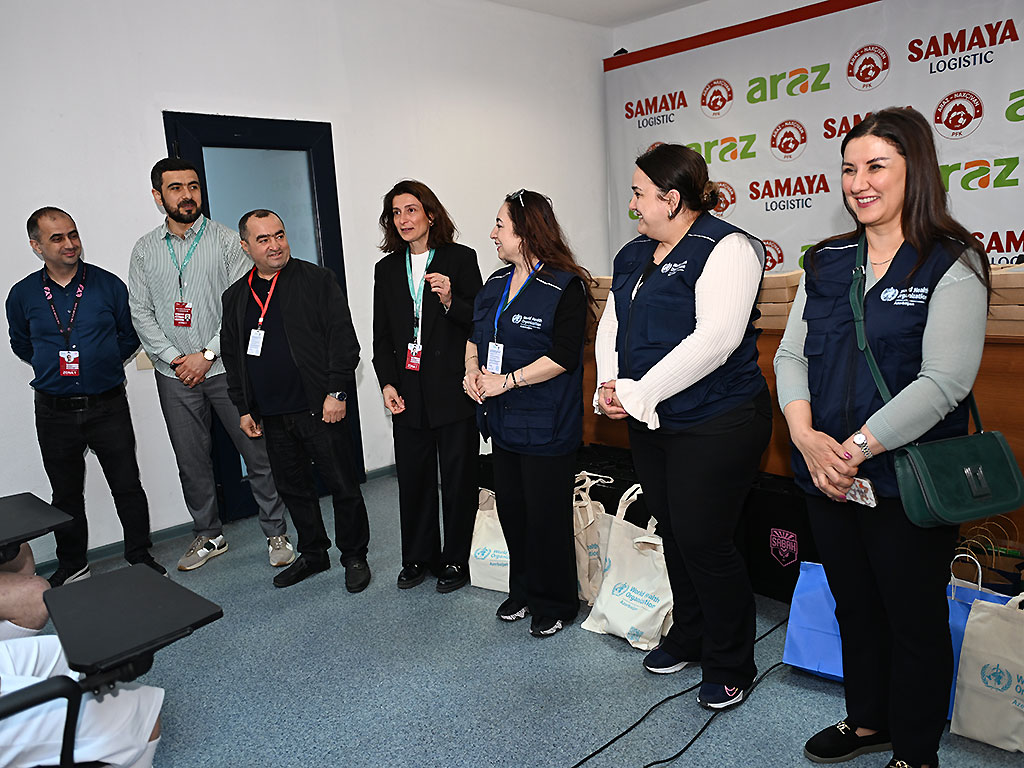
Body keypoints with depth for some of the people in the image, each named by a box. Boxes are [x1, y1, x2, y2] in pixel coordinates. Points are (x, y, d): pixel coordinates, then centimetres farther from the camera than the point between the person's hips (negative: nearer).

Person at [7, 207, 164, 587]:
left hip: (108, 406, -1)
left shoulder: (109, 284, -3)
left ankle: (140, 555, 22)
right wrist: (53, 367, 10)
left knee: (127, 485, 4)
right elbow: (21, 344, 17)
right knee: (66, 493, 13)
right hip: (54, 412, 2)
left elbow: (130, 335, 7)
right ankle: (72, 565, 30)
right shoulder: (23, 294, 1)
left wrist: (104, 365, 4)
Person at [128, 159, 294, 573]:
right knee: (192, 462, 12)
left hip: (226, 367, -3)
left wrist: (207, 355, -13)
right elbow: (140, 312, 5)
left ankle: (276, 533, 16)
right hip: (174, 375, 3)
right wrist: (173, 358, -7)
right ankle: (208, 535, 29)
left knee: (258, 453, 1)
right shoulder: (145, 249, 7)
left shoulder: (225, 240, -2)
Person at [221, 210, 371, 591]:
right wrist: (244, 409, 12)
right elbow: (232, 356, 17)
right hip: (272, 415, 5)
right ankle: (313, 553, 32)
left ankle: (354, 556, 20)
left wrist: (336, 392, -14)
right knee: (293, 487, 15)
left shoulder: (318, 280, -2)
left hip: (319, 409, -5)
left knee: (343, 485, 2)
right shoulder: (235, 297, 12)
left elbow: (343, 338, -7)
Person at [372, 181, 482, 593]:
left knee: (458, 479, 6)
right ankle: (418, 558, 28)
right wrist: (387, 383, 1)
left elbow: (479, 320, -2)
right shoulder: (387, 269, 12)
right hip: (408, 394, 4)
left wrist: (450, 301, -20)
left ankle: (456, 560, 22)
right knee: (413, 478, 11)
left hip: (453, 390, -3)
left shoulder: (460, 258, 0)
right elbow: (381, 336, 12)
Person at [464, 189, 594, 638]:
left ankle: (554, 603, 22)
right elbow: (475, 336, 20)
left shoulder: (564, 288, -12)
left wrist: (507, 381, -20)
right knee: (511, 509, 15)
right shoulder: (495, 286, 13)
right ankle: (523, 592, 33)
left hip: (546, 427, -7)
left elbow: (563, 356, -19)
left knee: (547, 516, 3)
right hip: (503, 421, 8)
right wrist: (472, 371, -1)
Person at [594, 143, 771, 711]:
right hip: (651, 425, 8)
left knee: (705, 541, -1)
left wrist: (637, 393, -22)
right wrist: (609, 385, -6)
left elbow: (714, 339, -24)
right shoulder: (633, 255, 13)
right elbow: (612, 327, 13)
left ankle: (730, 667, 21)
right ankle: (688, 639, 38)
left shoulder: (725, 248, -13)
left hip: (715, 424, -8)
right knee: (673, 534, 18)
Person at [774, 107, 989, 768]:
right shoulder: (827, 262, 8)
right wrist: (807, 436, -12)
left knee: (915, 620, 12)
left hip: (905, 482, -5)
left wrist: (857, 448, -22)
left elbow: (943, 382, -18)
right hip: (827, 477, 5)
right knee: (854, 607, 20)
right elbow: (791, 354, 3)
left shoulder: (952, 263, -8)